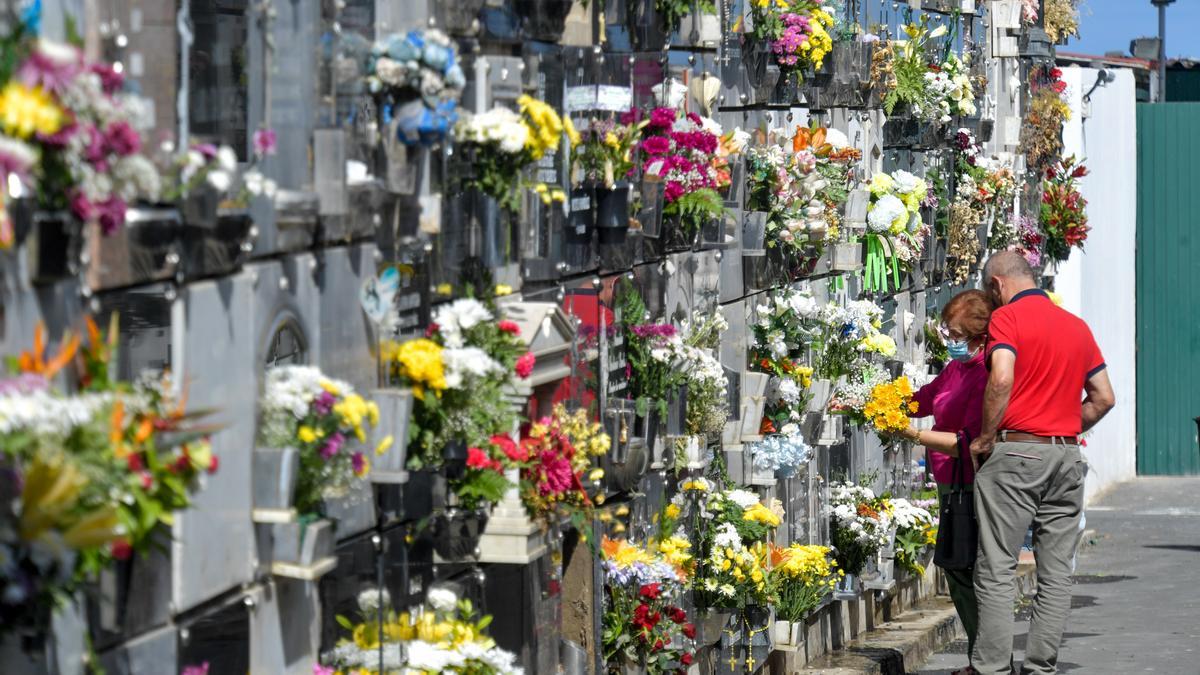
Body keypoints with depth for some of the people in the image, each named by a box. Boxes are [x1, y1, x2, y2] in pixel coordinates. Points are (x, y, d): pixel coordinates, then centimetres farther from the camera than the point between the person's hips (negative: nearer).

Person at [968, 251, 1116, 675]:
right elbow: (1104, 398, 14)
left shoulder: (1007, 317, -5)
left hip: (1014, 452, -6)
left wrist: (983, 440, -11)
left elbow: (1002, 378, -20)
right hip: (1067, 455, 6)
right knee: (1056, 571, 7)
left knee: (997, 569, -3)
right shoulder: (1077, 326, 15)